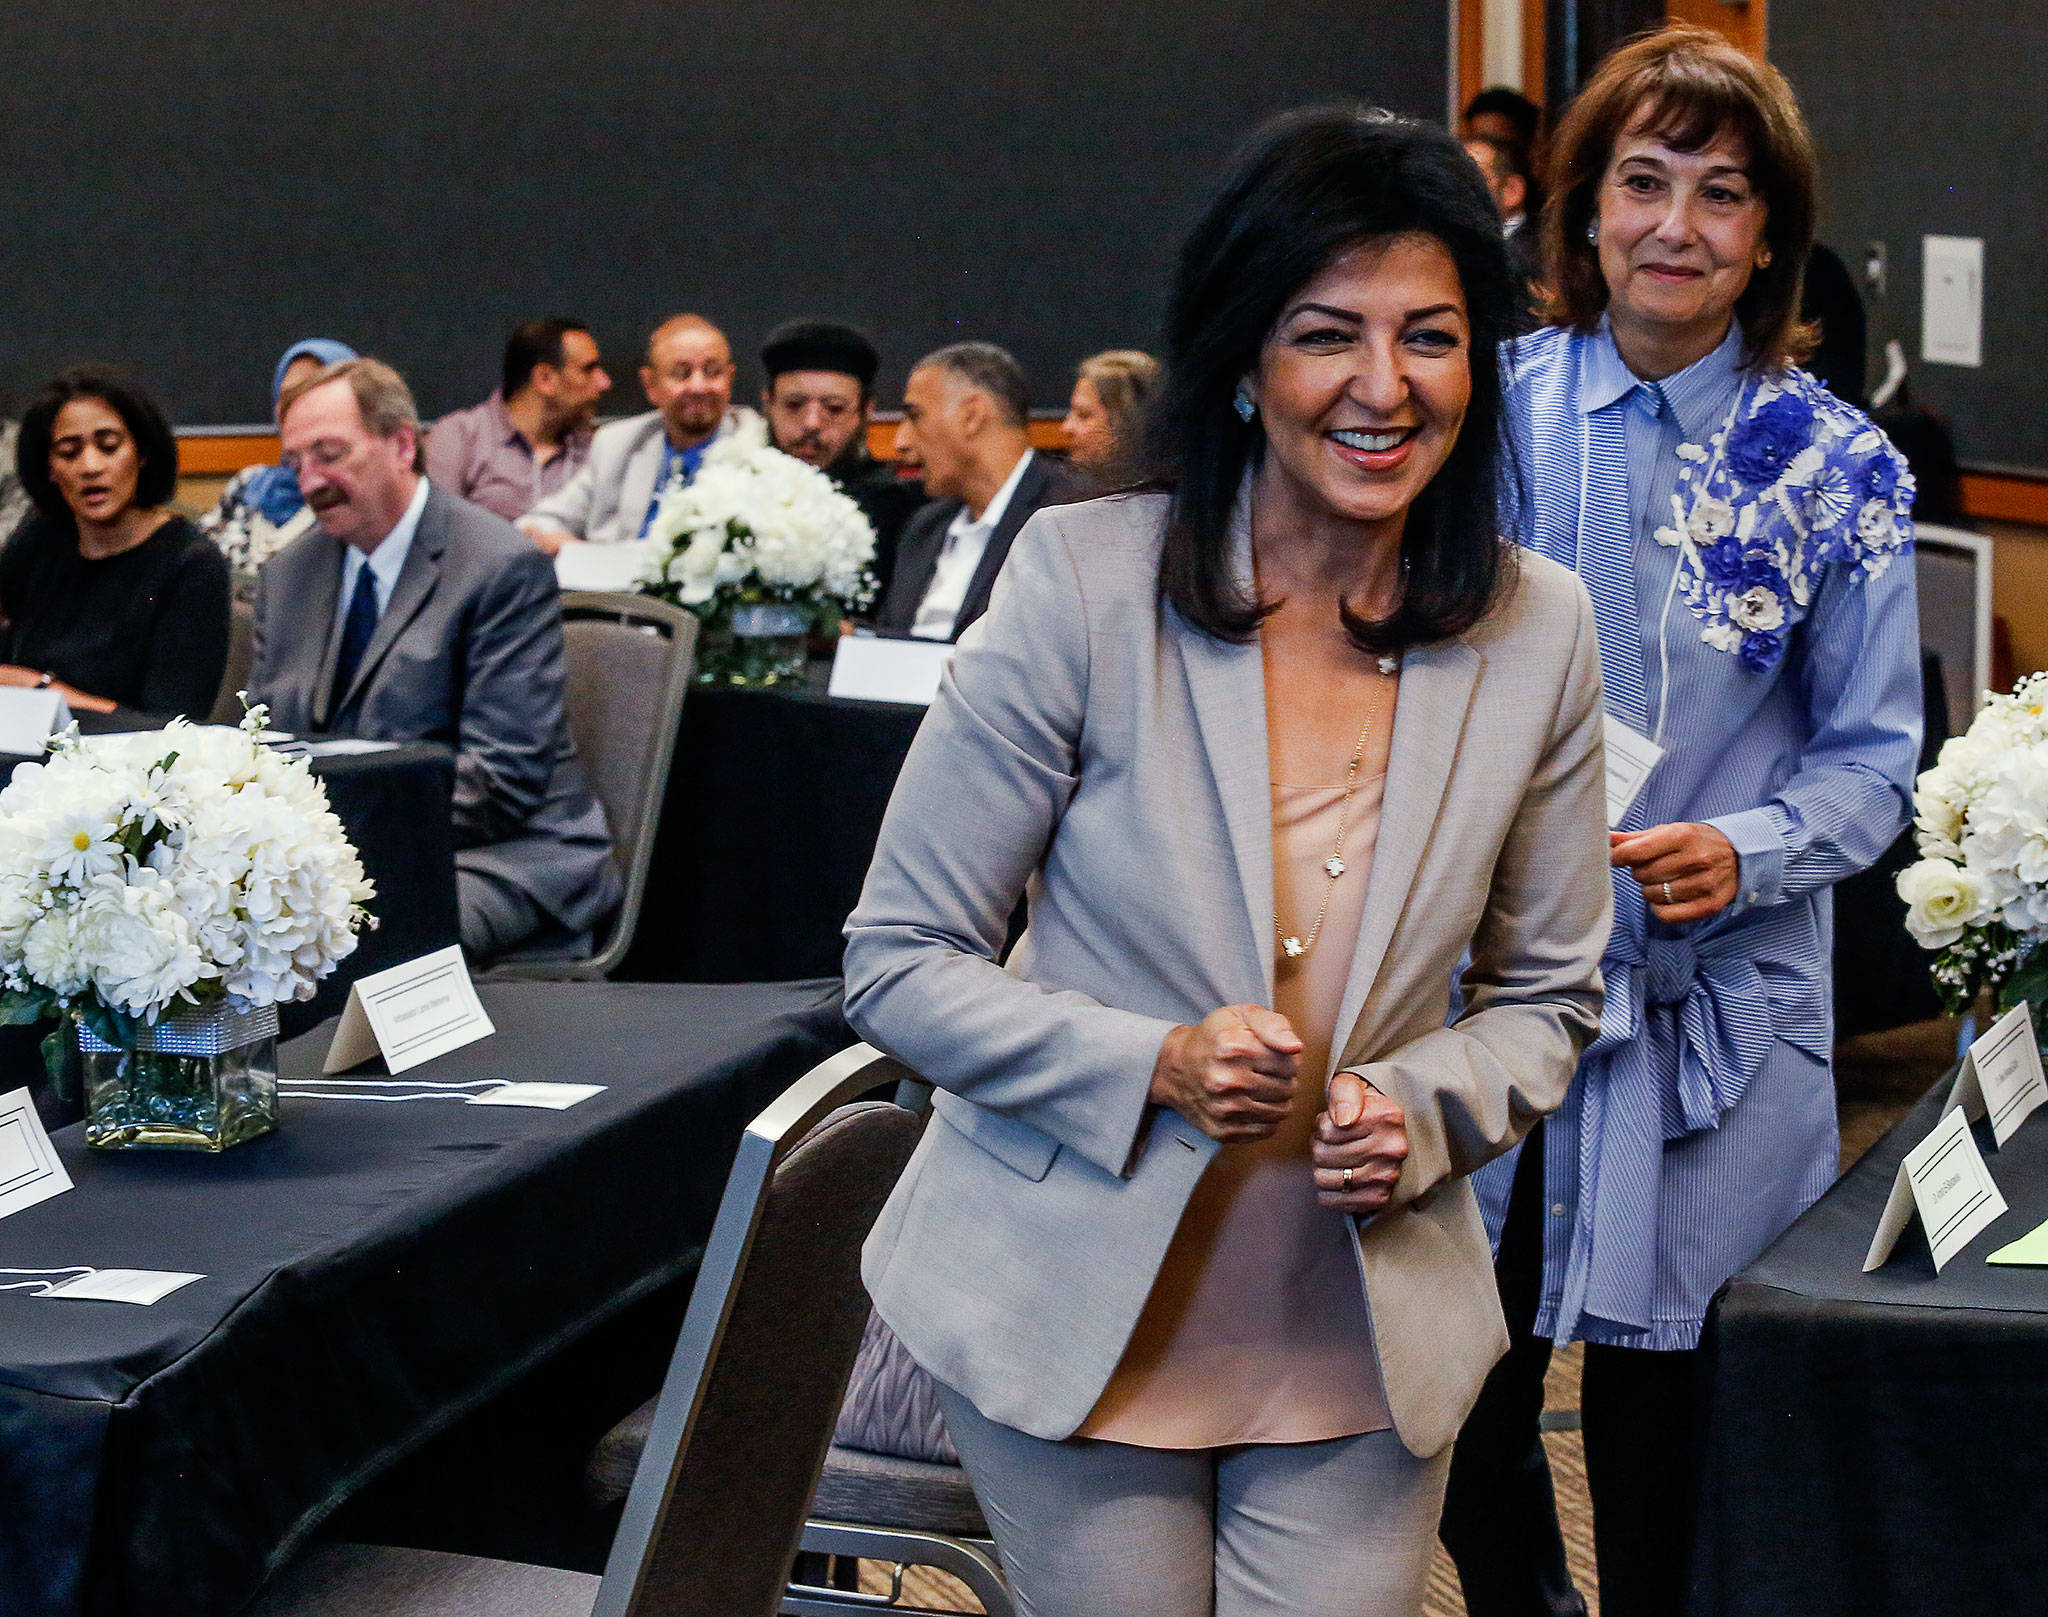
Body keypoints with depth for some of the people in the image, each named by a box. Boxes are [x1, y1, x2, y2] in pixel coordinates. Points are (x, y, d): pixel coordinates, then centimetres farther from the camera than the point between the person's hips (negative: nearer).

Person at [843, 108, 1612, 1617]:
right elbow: (900, 963, -9)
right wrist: (1154, 1065, -23)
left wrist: (1416, 1110, -13)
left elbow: (1548, 996, 8)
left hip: (1363, 1338, 2)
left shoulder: (1537, 630, -4)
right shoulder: (1085, 582, -13)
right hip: (1077, 1314, -2)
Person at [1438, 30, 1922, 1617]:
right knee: (1457, 1394, 9)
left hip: (1711, 1009, -2)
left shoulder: (1836, 470, -3)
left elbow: (1871, 761, 1)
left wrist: (1739, 855, -17)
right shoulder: (1495, 408, 1)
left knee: (1655, 1404, 5)